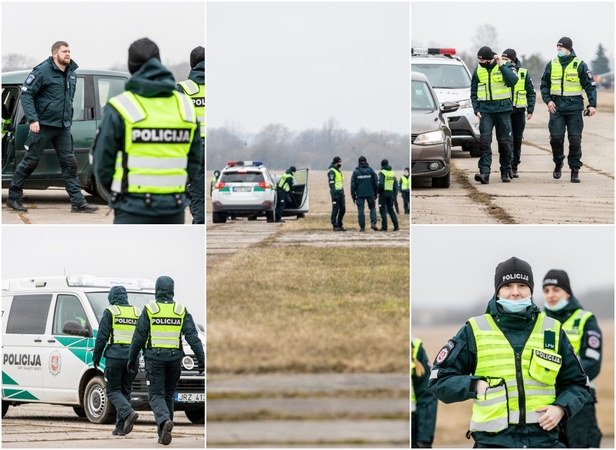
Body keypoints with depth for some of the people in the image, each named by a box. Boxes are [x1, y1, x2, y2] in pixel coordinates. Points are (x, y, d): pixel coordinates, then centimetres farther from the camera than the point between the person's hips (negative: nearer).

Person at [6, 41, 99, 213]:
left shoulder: (71, 73, 9)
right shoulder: (43, 71, -12)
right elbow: (26, 94, -13)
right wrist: (32, 119, -20)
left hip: (63, 127, 6)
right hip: (43, 125, -6)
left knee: (69, 162, 2)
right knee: (30, 161, 1)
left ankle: (78, 202, 2)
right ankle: (13, 197, 14)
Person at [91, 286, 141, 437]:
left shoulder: (110, 312, -1)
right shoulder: (137, 313, 12)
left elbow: (102, 337, -4)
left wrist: (96, 357, 3)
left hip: (115, 355, -4)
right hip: (132, 356, 4)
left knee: (113, 390, 2)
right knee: (125, 391, 11)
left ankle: (129, 413, -23)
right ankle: (121, 427, 8)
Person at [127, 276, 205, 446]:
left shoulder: (149, 310, -3)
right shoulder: (181, 311, 3)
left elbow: (139, 337, -2)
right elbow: (192, 336, -3)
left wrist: (132, 358, 7)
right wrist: (201, 358, -3)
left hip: (154, 357, -3)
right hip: (174, 358, 3)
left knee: (156, 395, -1)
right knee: (168, 394, 14)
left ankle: (164, 421, -30)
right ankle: (163, 434, 16)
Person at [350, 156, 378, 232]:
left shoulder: (356, 172, -2)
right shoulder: (371, 171, 1)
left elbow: (353, 185, -2)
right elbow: (376, 183, 4)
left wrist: (353, 196, 5)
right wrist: (375, 193, 13)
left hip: (360, 194, -1)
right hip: (370, 193, 1)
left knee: (360, 210, 3)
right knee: (372, 208, 14)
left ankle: (362, 227, 1)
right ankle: (373, 223, -4)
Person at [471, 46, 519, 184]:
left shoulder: (506, 66, -1)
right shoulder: (478, 70, 8)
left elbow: (513, 81, -20)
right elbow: (474, 92, 15)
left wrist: (501, 65, -21)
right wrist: (476, 110, 4)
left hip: (502, 110, -2)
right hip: (485, 110, 2)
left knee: (504, 142, 4)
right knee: (485, 140, -12)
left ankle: (506, 172, 18)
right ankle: (484, 172, -18)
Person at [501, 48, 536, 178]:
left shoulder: (523, 73, 3)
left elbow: (531, 93, 7)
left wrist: (530, 110, 0)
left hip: (519, 111, 1)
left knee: (517, 140, 8)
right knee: (508, 139, -12)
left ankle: (514, 168, 17)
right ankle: (508, 167, -16)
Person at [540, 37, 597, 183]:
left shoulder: (579, 65, -1)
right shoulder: (551, 65, 7)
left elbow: (590, 85, 1)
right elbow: (544, 85, 14)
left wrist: (592, 104, -7)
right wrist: (548, 100, -1)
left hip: (574, 108, -2)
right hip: (556, 107, 2)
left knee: (575, 139, -3)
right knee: (556, 138, -5)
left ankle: (575, 170, 5)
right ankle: (558, 164, 20)